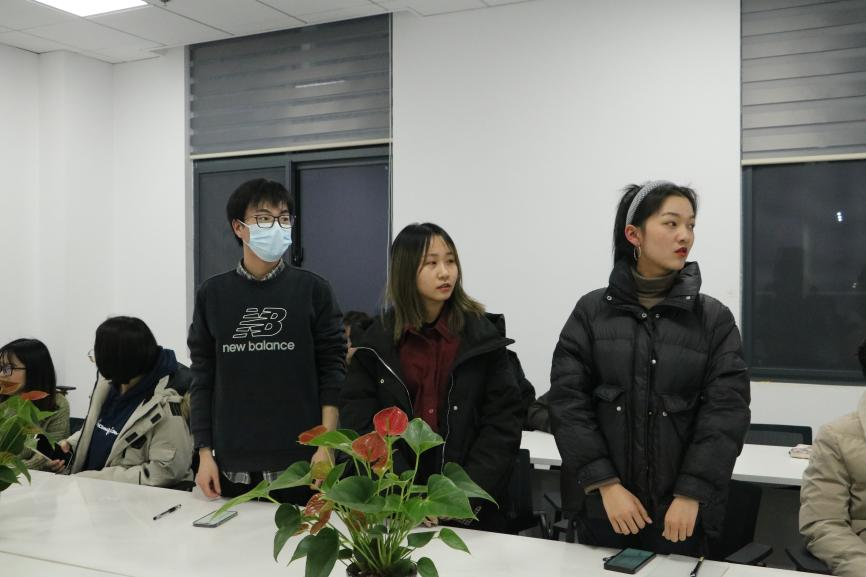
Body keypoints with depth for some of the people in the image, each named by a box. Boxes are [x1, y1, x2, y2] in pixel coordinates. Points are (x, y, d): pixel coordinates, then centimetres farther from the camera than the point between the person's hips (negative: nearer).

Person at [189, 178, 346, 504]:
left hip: (300, 464, -1)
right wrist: (204, 453, 2)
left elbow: (333, 370, -2)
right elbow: (203, 378, 7)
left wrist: (326, 447, -9)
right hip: (232, 466, 2)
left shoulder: (314, 290, 0)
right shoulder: (212, 294, 6)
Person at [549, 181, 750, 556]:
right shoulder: (590, 312, 1)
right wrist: (606, 484, -13)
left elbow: (727, 411, -5)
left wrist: (692, 494, -14)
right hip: (602, 504, 0)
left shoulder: (715, 319, 1)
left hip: (682, 509, 0)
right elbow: (567, 401, -5)